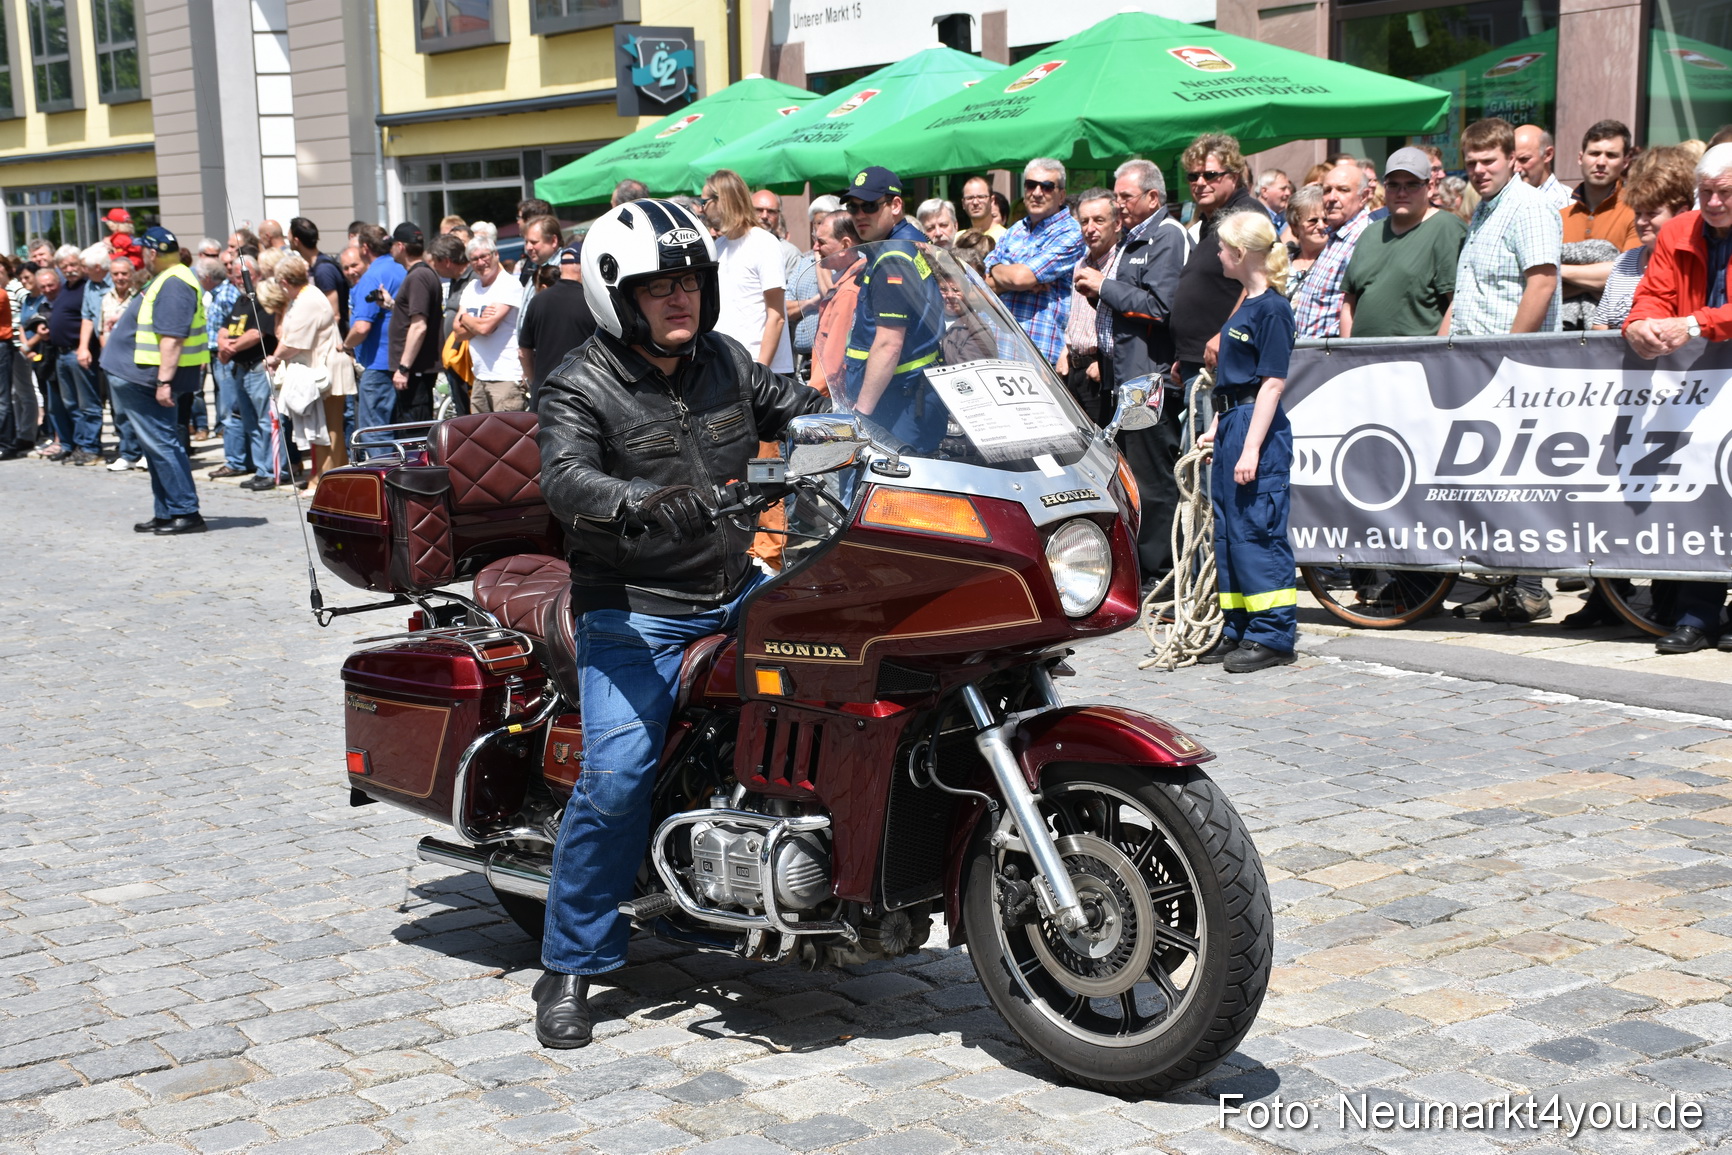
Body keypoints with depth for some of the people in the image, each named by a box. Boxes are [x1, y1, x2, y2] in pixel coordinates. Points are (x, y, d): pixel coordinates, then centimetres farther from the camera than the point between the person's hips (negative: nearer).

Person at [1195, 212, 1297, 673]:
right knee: (1227, 528, 12)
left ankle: (1274, 634, 0)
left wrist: (1251, 447, -20)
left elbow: (1272, 383, -17)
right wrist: (1216, 430, 22)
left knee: (1257, 530, -7)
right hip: (1231, 424, 10)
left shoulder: (1272, 309, -13)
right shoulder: (1245, 306, 15)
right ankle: (1237, 628, 21)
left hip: (1258, 427, -10)